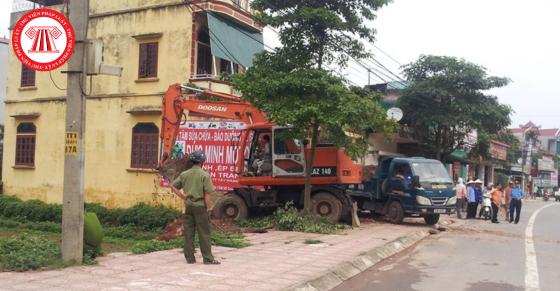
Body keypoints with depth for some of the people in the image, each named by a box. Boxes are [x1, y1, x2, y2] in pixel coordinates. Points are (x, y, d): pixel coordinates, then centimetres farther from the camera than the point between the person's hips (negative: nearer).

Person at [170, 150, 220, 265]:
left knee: (188, 232, 10)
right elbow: (207, 194, -13)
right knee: (204, 233, 2)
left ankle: (189, 257, 15)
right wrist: (208, 208, -6)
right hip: (200, 206, -5)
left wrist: (183, 197, 9)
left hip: (188, 206, 5)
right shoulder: (205, 175, -10)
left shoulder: (184, 174, 5)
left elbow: (173, 186, 8)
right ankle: (207, 258, 7)